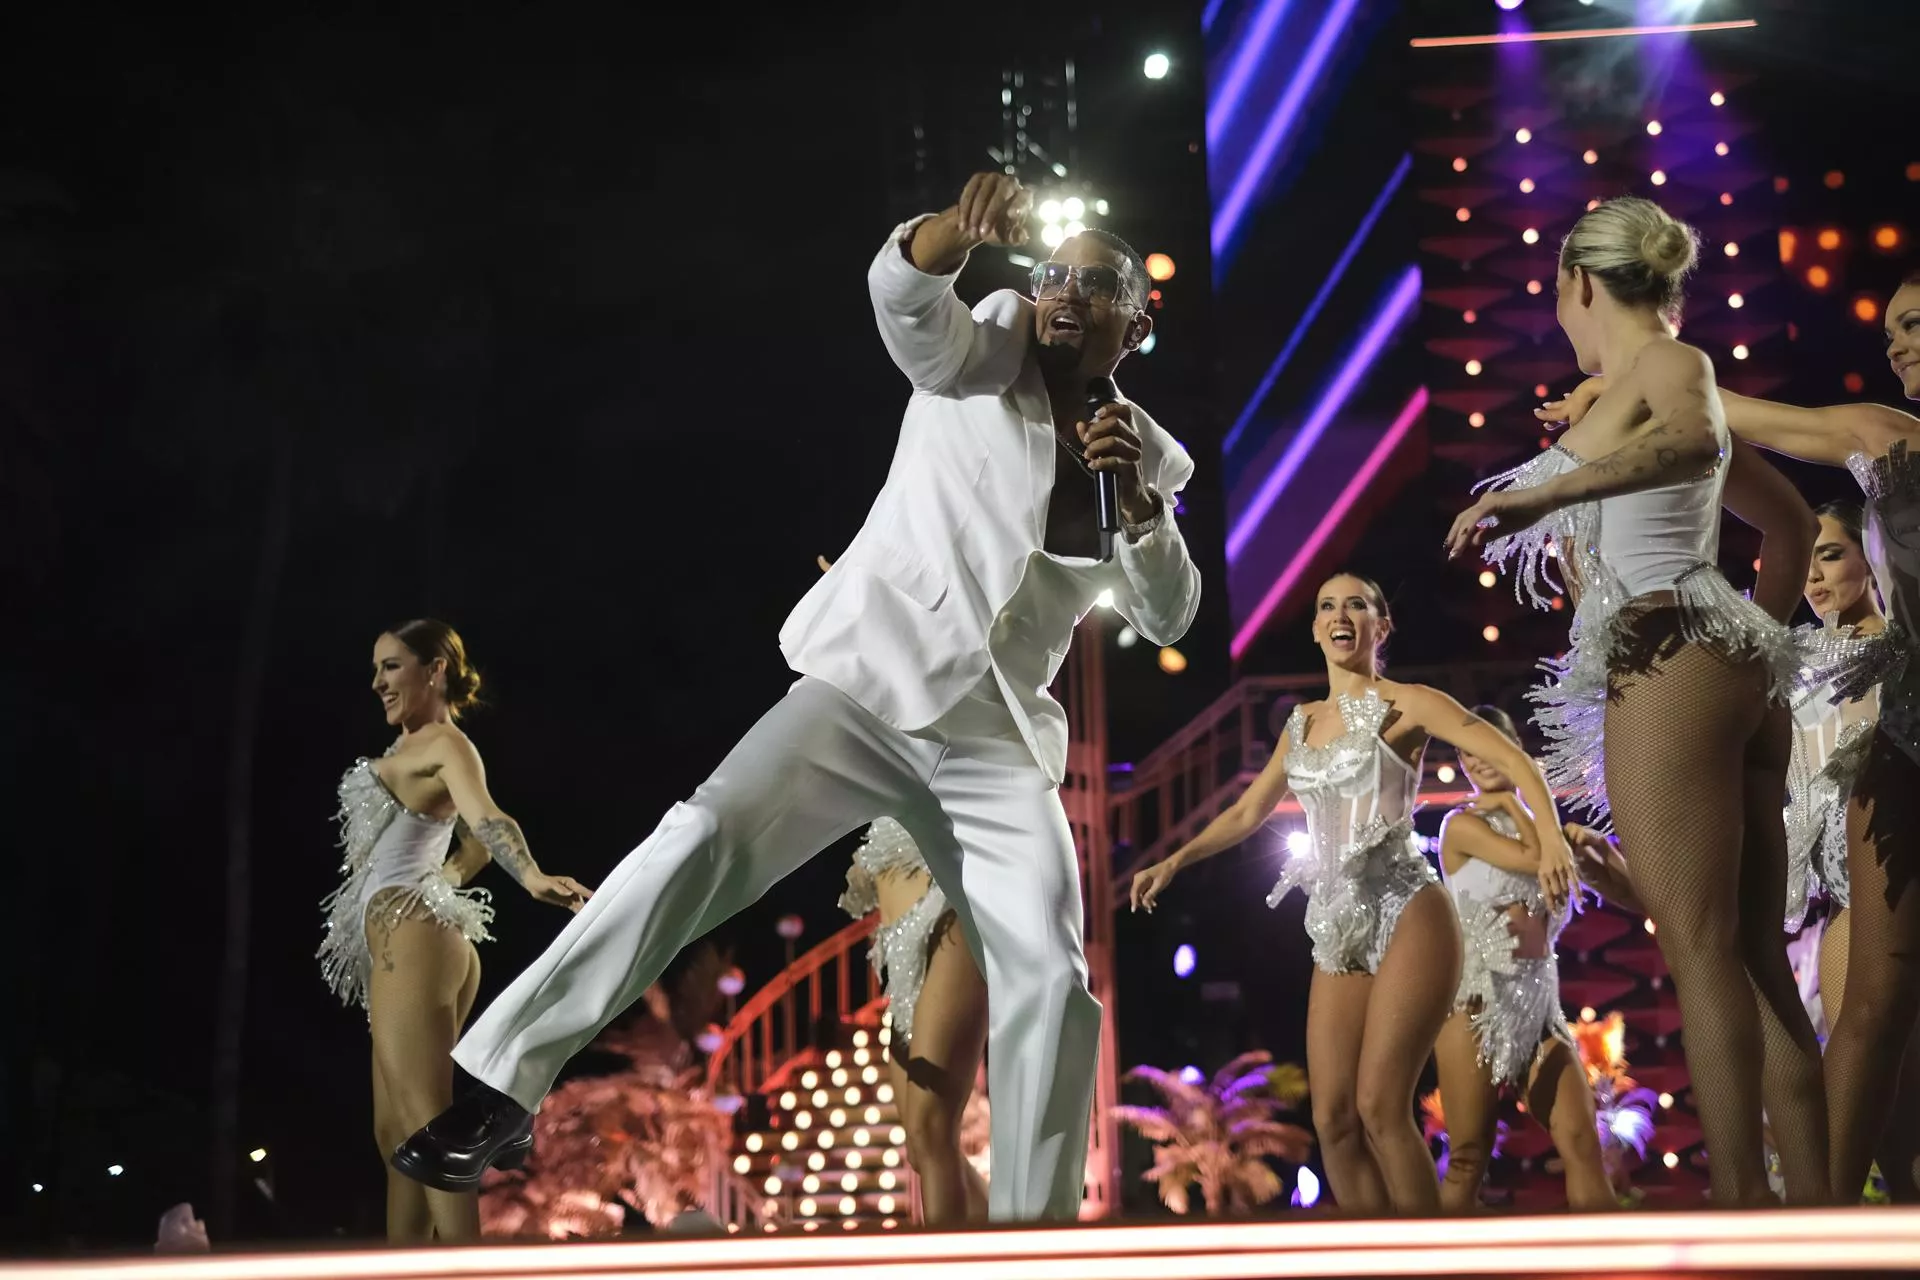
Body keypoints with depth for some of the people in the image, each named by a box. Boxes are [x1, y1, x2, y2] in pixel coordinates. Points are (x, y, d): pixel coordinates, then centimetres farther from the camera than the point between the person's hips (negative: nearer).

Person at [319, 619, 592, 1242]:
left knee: (426, 1123, -18)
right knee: (394, 1131, 7)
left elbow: (486, 818, -26)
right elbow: (475, 845, 27)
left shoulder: (444, 742, -7)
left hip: (409, 941, -10)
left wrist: (532, 877, -42)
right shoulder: (416, 750, 22)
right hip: (401, 948, 10)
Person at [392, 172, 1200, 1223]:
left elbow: (1168, 620, 6)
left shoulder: (1148, 455, 14)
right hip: (868, 681, -3)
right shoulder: (991, 352, 4)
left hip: (996, 740, 4)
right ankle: (504, 1079, -22)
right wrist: (961, 224, -40)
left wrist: (1139, 505, -14)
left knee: (1051, 981, -9)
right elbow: (903, 298, -18)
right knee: (706, 837, -25)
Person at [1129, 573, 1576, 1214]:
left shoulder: (1404, 704, -1)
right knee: (1333, 1119, -1)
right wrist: (1174, 862, 18)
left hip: (1405, 914, -6)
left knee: (1379, 1105, -16)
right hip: (1340, 930, 6)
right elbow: (1248, 812, 27)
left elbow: (1514, 760, -9)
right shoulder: (1302, 723, 16)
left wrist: (1551, 838, -25)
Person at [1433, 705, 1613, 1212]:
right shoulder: (1461, 824, -1)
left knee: (1583, 1142, -8)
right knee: (1468, 1158, -5)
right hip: (1478, 998, -5)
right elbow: (1536, 858, -13)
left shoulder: (1536, 823, 16)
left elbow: (1559, 914, 21)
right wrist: (1512, 804, 1)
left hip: (1538, 1000, 5)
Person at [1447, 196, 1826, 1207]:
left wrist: (1537, 495, -28)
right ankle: (1811, 1200, 4)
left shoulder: (1668, 364, -1)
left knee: (1699, 943, -13)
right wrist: (1760, 632, 28)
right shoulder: (1673, 382, 25)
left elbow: (1694, 441, -27)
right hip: (1735, 673, 10)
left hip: (1669, 661, -10)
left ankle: (1742, 1197, -16)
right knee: (1753, 953, 5)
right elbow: (1792, 523, 36)